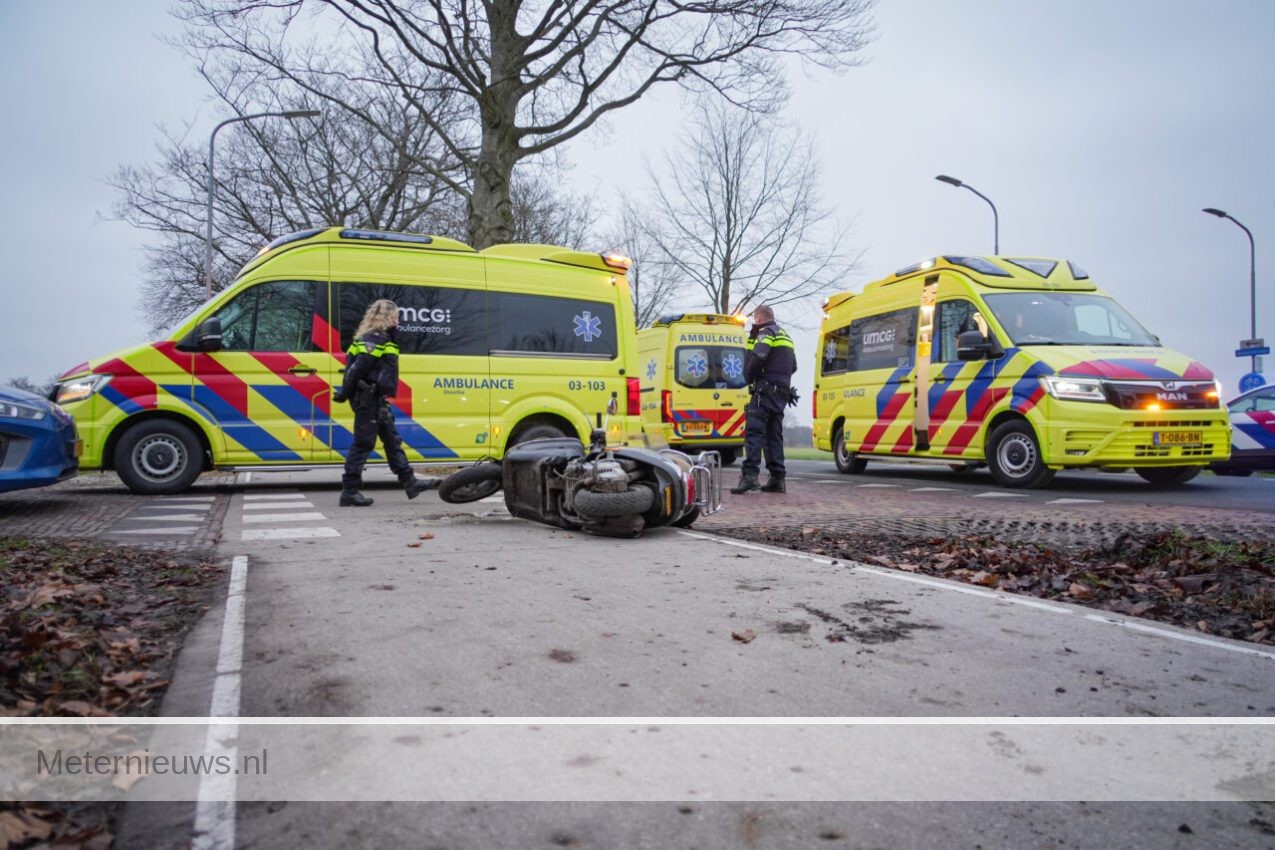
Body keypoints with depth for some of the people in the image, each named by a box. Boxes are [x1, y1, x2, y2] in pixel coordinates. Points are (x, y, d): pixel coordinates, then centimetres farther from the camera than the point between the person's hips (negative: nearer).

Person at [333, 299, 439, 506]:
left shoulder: (380, 338, 18)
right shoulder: (376, 339, -14)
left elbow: (354, 365, 17)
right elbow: (358, 367, -22)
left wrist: (346, 393, 13)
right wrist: (345, 393, -17)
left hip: (376, 400, 11)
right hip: (368, 399, -11)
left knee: (392, 441, 13)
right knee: (363, 444, -5)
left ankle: (410, 483, 19)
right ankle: (349, 491, 2)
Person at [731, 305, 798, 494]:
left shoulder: (767, 332, -4)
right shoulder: (786, 336, 26)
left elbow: (758, 356, -21)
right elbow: (793, 367, 31)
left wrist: (748, 377, -7)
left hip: (766, 390, -9)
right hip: (782, 392, 9)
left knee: (754, 431, -13)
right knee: (774, 435, 9)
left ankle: (750, 475, -23)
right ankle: (777, 480, 8)